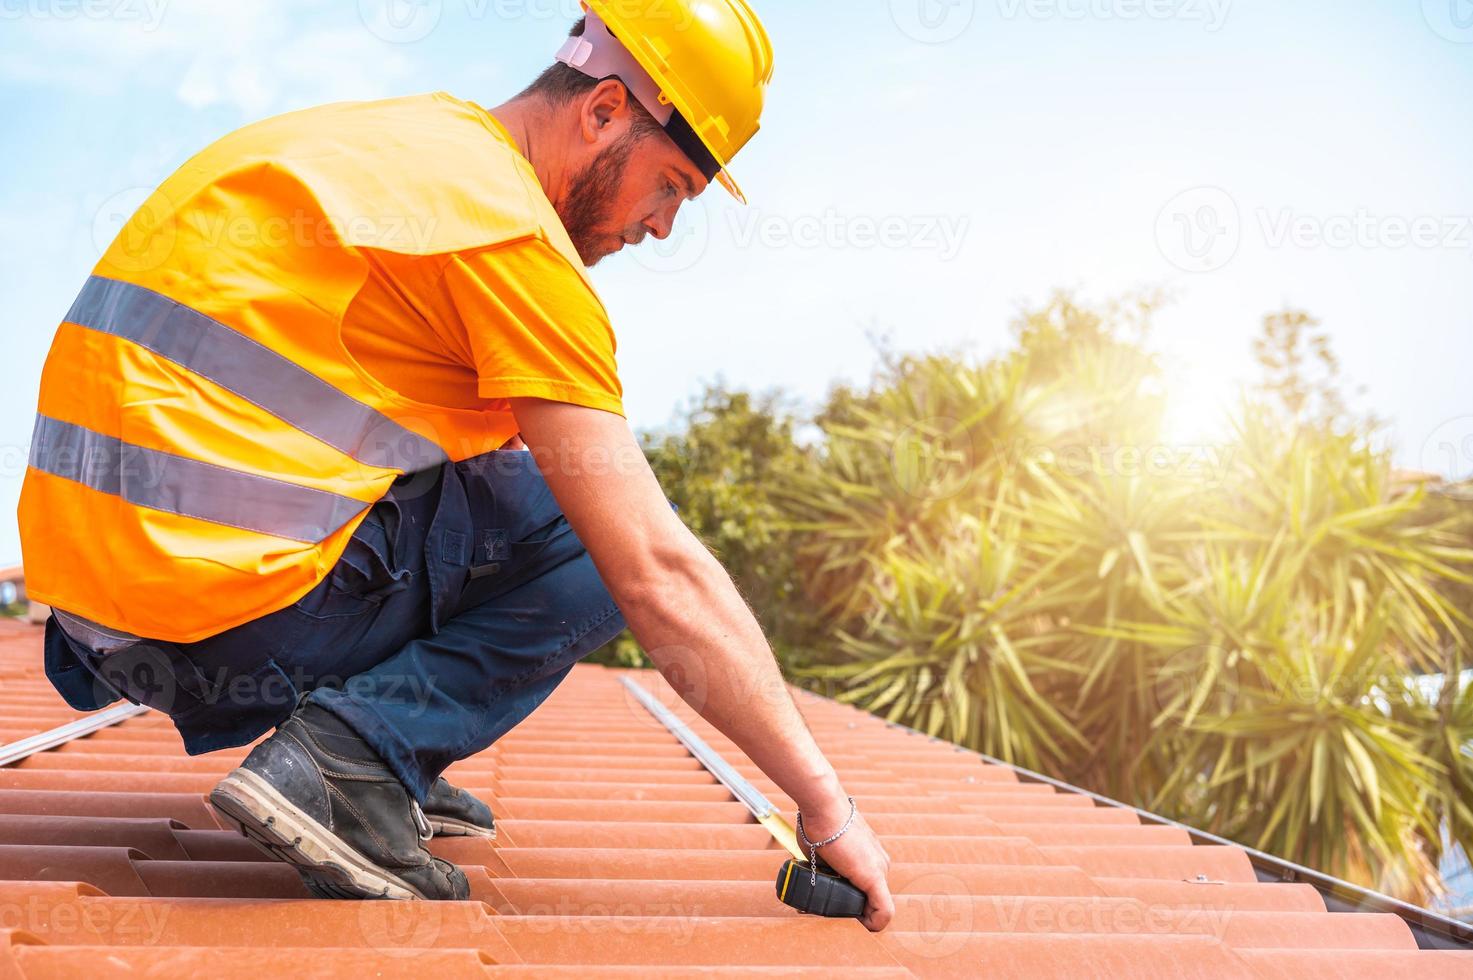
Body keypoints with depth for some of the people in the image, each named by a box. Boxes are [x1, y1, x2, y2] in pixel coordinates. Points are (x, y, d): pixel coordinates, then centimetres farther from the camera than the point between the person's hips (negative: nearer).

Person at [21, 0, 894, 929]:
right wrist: (826, 807, -9)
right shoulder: (510, 224, -12)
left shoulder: (390, 140, 16)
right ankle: (354, 753, -12)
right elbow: (658, 574, -15)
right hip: (233, 614, -9)